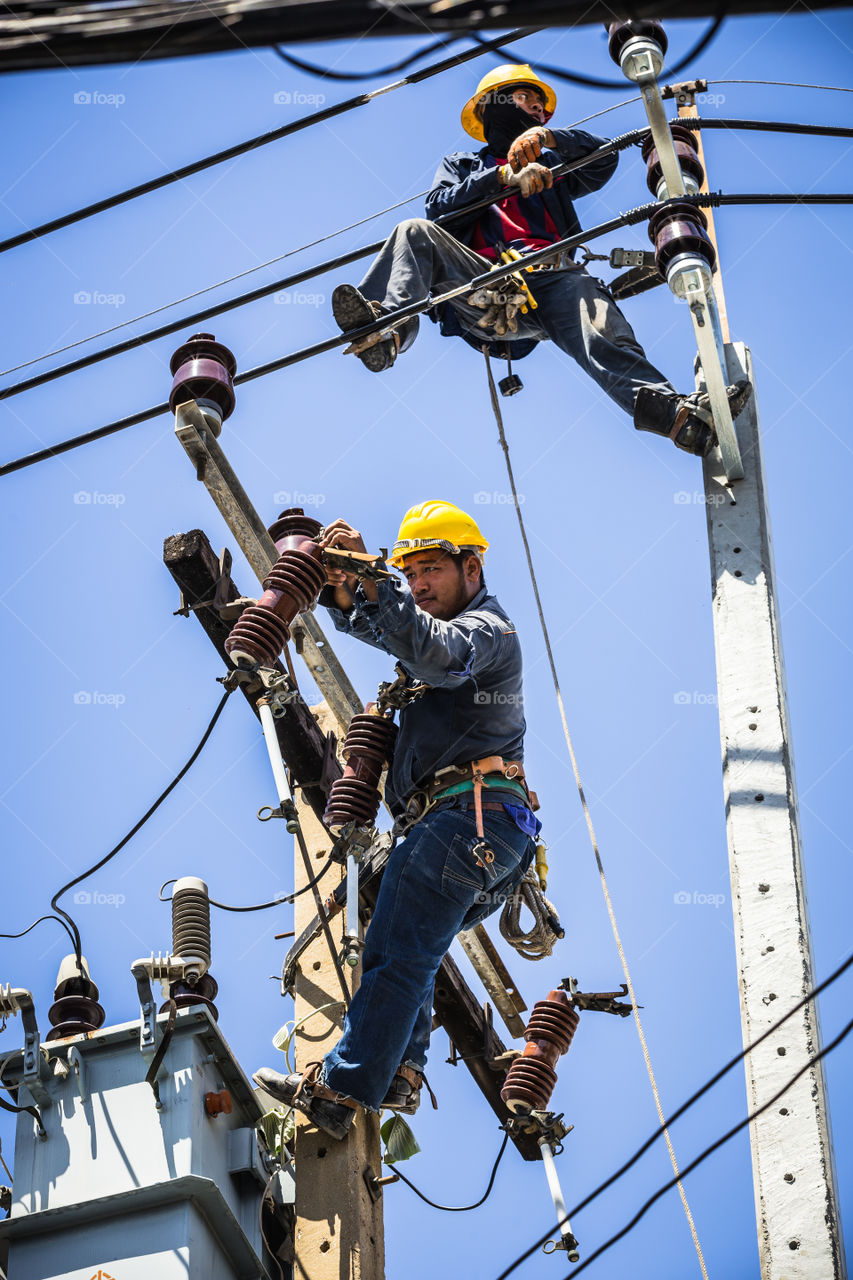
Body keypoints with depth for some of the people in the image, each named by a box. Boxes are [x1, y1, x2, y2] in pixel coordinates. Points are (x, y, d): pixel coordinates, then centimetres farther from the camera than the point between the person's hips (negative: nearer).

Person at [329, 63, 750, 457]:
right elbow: (440, 207, 11)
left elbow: (604, 156, 19)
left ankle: (676, 414, -60)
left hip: (551, 276, 0)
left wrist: (547, 136, 5)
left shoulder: (550, 166, 38)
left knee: (603, 338, -32)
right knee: (416, 233, -25)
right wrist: (504, 175, 0)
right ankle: (385, 331, -52)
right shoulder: (461, 165, 34)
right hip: (483, 286, 0)